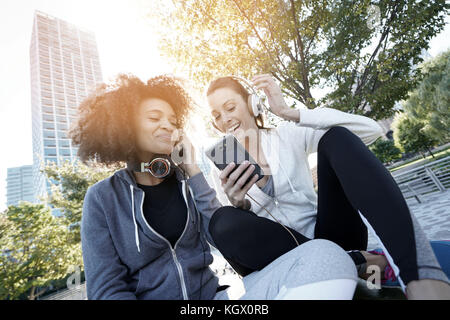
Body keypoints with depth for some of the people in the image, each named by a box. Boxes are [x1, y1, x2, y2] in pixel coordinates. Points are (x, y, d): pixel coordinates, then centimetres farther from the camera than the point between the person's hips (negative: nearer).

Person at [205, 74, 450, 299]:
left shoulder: (287, 135, 2)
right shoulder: (228, 170, 5)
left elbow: (371, 129, -10)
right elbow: (248, 234, 0)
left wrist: (288, 112, -16)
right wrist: (239, 204, -23)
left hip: (328, 235, 0)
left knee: (335, 137, -18)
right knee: (223, 221, -27)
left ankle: (419, 272, -31)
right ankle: (359, 263, -20)